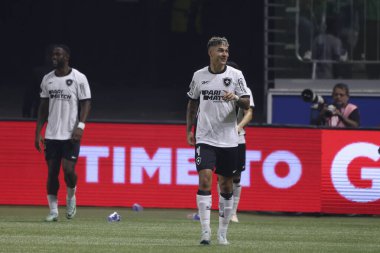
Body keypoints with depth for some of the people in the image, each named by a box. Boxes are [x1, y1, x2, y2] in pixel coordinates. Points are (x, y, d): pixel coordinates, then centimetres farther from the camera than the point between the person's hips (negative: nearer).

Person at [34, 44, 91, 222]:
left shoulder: (79, 78, -4)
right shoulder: (47, 79, 9)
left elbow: (86, 103, -3)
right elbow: (43, 107, 13)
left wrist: (81, 125, -17)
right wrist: (37, 132, 8)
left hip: (70, 134, -4)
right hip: (51, 134, 4)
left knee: (68, 169, -14)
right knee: (52, 172, 2)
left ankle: (71, 197, 16)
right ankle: (53, 211, 9)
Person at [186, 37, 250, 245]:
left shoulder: (235, 75, 1)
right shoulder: (199, 76, 5)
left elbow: (247, 105, 0)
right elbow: (192, 104, 16)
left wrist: (236, 98, -20)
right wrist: (189, 130, 11)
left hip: (228, 140, 0)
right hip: (205, 139, 0)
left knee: (226, 186, 6)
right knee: (204, 180, -15)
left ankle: (222, 233, 17)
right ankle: (205, 232, -17)